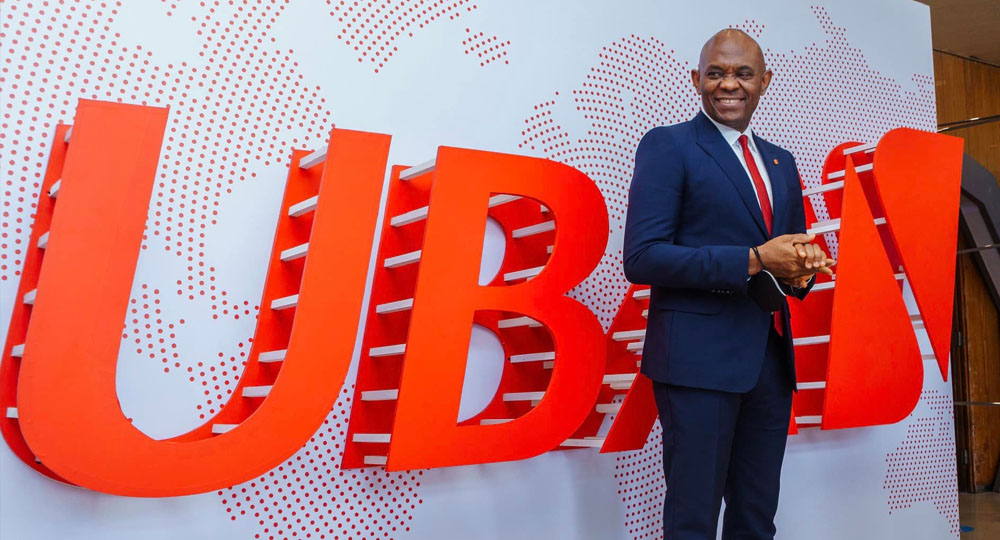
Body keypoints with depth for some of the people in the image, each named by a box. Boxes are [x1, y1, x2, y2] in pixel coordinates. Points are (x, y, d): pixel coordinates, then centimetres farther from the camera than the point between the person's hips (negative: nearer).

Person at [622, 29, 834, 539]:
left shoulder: (780, 162, 18)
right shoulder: (667, 145, -3)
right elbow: (641, 257, -13)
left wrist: (803, 267, -1)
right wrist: (754, 261, -18)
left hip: (772, 358, 7)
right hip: (700, 358, -6)